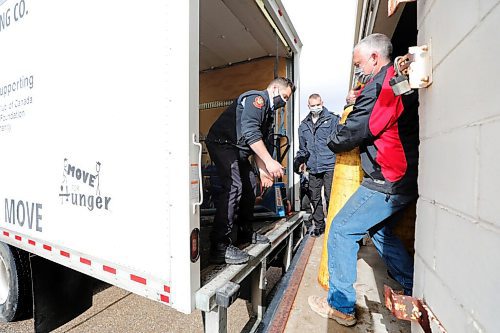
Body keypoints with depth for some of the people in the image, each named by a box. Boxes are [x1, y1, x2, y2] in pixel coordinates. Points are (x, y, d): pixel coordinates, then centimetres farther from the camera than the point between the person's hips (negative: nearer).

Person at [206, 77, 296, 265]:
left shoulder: (269, 112, 19)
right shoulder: (257, 98, -11)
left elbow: (259, 143, 18)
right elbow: (251, 133, -27)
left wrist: (263, 170, 9)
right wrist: (269, 162, -29)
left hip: (237, 150, 11)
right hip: (222, 143, -11)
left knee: (249, 186, 10)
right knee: (234, 186, -23)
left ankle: (245, 232, 23)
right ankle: (220, 247, -19)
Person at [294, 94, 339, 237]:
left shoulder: (332, 119, 2)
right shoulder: (303, 125, 16)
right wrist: (298, 162, 9)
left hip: (329, 166, -4)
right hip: (313, 168, 5)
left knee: (330, 197, 0)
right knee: (314, 197, 11)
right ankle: (318, 224, 27)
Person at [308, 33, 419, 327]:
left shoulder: (379, 86, -15)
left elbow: (350, 134, -17)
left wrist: (332, 141, 5)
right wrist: (356, 103, 12)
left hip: (387, 182, -10)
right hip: (407, 179, 10)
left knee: (341, 230, -3)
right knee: (380, 230, 23)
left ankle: (341, 306, 10)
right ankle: (416, 293, 33)